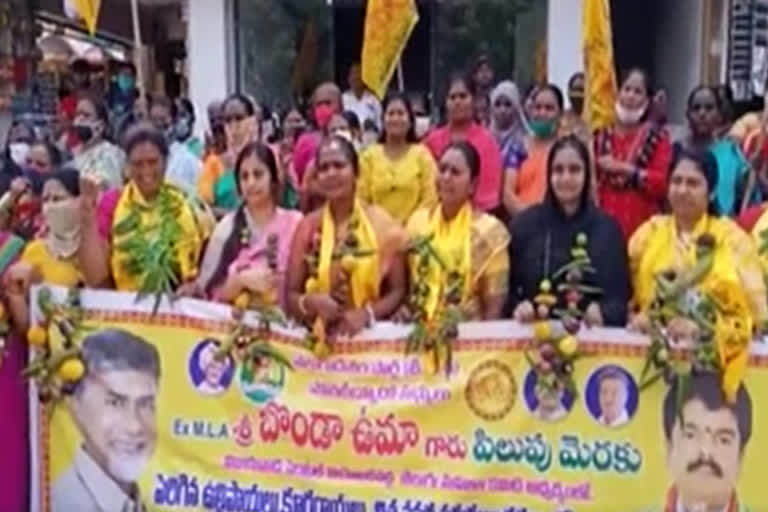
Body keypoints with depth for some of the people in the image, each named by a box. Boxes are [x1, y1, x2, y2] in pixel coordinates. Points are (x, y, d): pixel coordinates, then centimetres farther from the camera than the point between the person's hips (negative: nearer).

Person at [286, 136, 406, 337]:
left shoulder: (380, 222, 2)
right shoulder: (308, 227, 6)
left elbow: (398, 290, 1)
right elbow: (291, 296, 6)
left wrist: (367, 313, -14)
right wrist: (311, 302, -13)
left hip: (371, 334, -1)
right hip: (317, 335, 2)